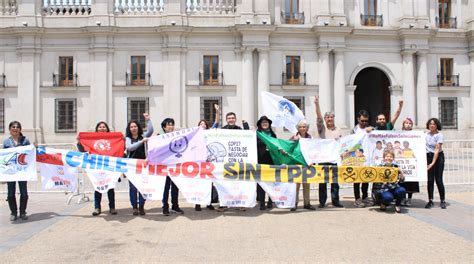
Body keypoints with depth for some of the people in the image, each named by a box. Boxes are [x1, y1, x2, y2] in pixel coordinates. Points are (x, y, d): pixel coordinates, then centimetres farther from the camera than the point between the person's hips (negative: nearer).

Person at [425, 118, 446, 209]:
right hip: (428, 156, 4)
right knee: (430, 180, 4)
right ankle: (430, 201, 11)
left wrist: (433, 163, -20)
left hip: (438, 157, -4)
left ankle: (442, 201, 8)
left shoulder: (439, 135, -9)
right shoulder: (426, 134, 6)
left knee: (438, 180, -4)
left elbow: (437, 149, -15)